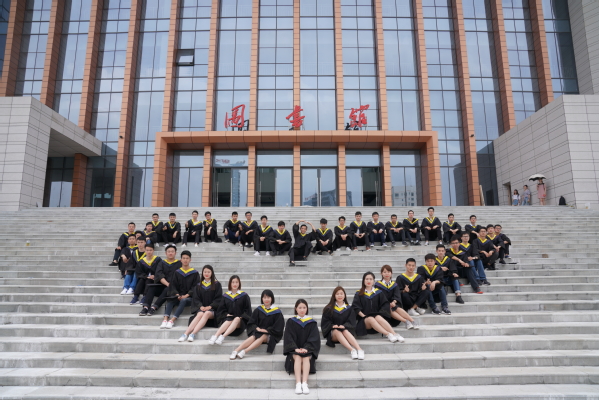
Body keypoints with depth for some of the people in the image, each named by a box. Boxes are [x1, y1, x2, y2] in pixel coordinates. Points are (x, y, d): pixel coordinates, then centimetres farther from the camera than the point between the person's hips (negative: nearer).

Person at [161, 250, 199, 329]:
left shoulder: (194, 273, 4)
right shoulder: (177, 273, 12)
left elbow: (195, 287, -1)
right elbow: (173, 285, 6)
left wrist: (186, 295, -15)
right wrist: (177, 295, -13)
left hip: (190, 297, -2)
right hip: (178, 296, 3)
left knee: (183, 301, -35)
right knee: (170, 301, -29)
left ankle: (172, 321, -41)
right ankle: (165, 320, -38)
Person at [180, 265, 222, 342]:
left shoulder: (217, 284, 7)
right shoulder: (198, 285, 15)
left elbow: (218, 299, 1)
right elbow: (196, 298, 9)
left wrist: (210, 306, -12)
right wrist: (201, 306, -10)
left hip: (212, 309, -2)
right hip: (201, 308, 2)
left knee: (206, 313, -35)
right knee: (200, 314, -33)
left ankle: (193, 334, -47)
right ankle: (186, 334, -47)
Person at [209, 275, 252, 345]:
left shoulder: (244, 295, 8)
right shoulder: (225, 296, 13)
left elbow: (248, 310, 7)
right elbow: (221, 310, 14)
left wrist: (241, 317, -9)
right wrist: (227, 314, -6)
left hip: (240, 321, -1)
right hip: (227, 319, 1)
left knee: (236, 319, -37)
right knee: (229, 321, -35)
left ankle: (223, 337, -51)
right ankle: (215, 336, -51)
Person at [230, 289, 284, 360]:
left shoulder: (277, 312, -2)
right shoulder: (258, 310, 6)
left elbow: (278, 327, -5)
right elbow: (251, 323, 8)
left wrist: (267, 330, -13)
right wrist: (257, 328, -12)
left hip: (271, 334, -2)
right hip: (259, 331, 2)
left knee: (263, 337, -34)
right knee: (253, 337, -31)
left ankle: (244, 351, -46)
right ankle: (235, 351, -43)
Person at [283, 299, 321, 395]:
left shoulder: (312, 322, 7)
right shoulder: (291, 322, 6)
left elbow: (314, 338, -1)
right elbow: (288, 337, -2)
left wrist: (306, 348, -17)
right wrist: (295, 348, -18)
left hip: (307, 349, 0)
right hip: (294, 349, 0)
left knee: (306, 358, -31)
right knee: (297, 358, -31)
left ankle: (304, 383, -40)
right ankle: (298, 384, -40)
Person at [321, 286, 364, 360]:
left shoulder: (349, 309, 13)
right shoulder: (329, 309, 9)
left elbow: (351, 322, 4)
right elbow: (325, 322, 3)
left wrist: (344, 326, -17)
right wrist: (332, 326, -18)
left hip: (345, 330, 1)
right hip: (332, 333, -1)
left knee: (345, 331, -35)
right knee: (337, 331, -36)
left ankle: (359, 350, -51)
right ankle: (352, 350, -52)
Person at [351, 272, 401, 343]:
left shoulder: (379, 292, 14)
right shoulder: (359, 294, 10)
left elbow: (385, 304, 7)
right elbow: (355, 307, 0)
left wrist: (380, 314, -8)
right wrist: (363, 315, -13)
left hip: (377, 316, 1)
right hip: (364, 321, -1)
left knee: (378, 318, -35)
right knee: (371, 319, -36)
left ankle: (395, 334, -45)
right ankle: (388, 335, -49)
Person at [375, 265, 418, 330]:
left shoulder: (394, 285, 15)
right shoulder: (378, 285, 5)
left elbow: (397, 296, 0)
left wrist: (394, 302, -24)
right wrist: (389, 304, -20)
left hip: (392, 304, 2)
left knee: (397, 308, -33)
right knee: (389, 309, -35)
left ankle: (412, 321, -43)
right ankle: (406, 321, -46)